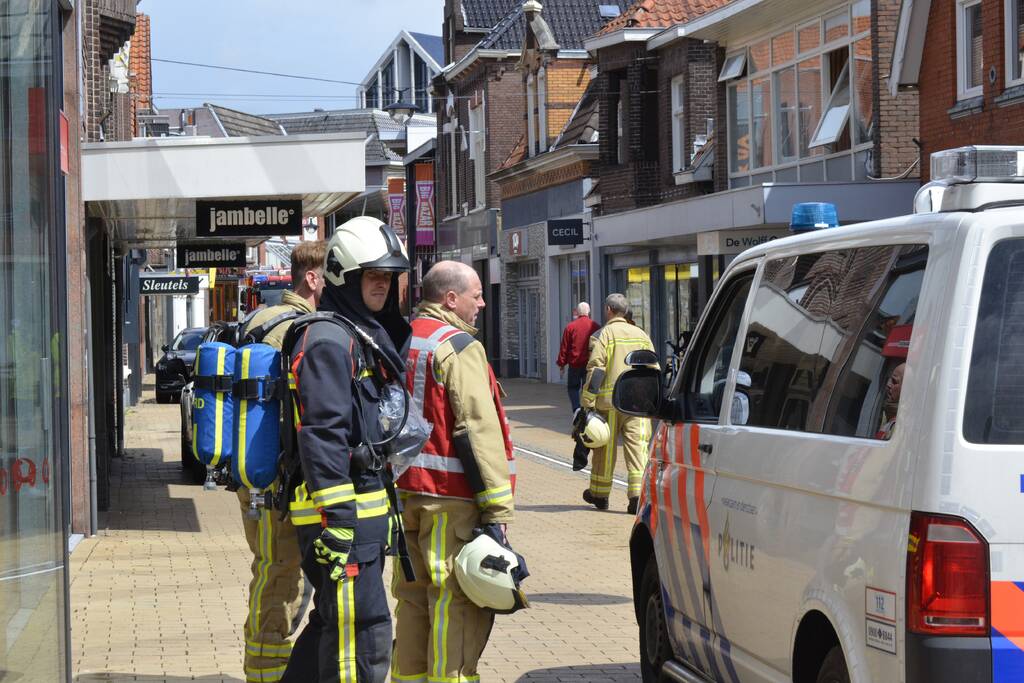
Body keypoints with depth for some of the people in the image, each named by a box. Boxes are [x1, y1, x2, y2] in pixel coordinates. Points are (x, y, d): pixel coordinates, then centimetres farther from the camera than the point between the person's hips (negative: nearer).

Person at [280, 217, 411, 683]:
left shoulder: (370, 337, 18)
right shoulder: (329, 341, -14)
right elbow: (322, 439, -21)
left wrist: (385, 513, 25)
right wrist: (337, 523, -25)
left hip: (368, 505, 10)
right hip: (341, 514, -10)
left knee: (334, 623, 18)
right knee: (364, 635, -8)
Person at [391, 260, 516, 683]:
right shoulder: (459, 347, -12)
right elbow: (479, 430, -18)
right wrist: (497, 508, -18)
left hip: (404, 491, 8)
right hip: (450, 497, -8)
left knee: (414, 599, 16)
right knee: (457, 604, -6)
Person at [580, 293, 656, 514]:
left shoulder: (603, 335, -3)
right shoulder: (641, 335, 12)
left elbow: (595, 370, -10)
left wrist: (587, 402, -9)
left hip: (609, 401, -3)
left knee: (605, 448, 8)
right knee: (637, 446, -1)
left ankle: (599, 494, 21)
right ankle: (637, 494, -12)